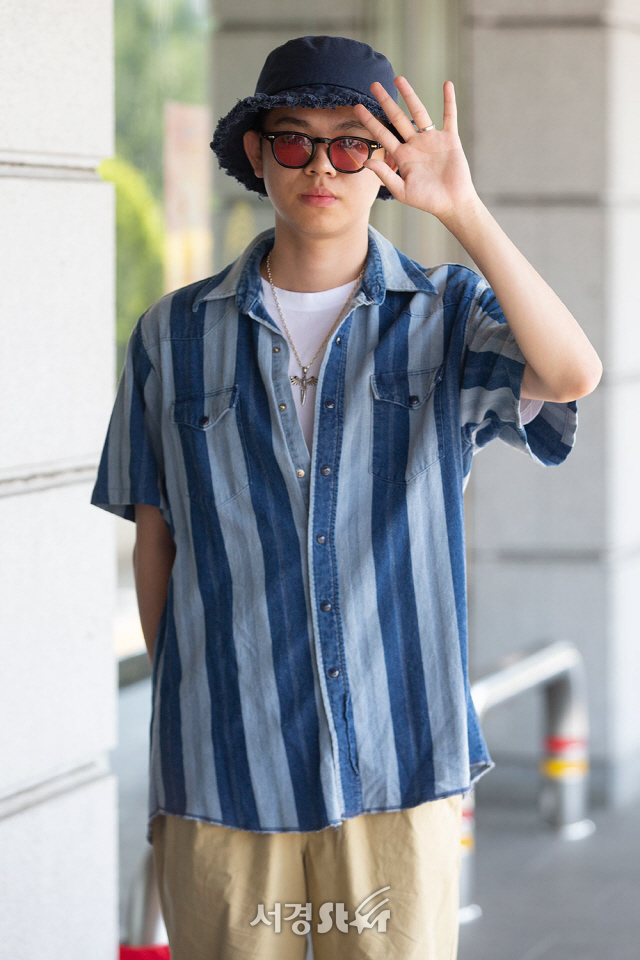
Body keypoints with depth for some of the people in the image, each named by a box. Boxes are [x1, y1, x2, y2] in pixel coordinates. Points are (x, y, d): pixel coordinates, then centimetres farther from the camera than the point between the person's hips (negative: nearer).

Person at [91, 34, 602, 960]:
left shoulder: (450, 316, 1)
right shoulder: (176, 336, 5)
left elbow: (572, 374, -20)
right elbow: (156, 541, 12)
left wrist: (464, 212, -25)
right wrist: (173, 729, 12)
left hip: (398, 770, -1)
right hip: (224, 772, 1)